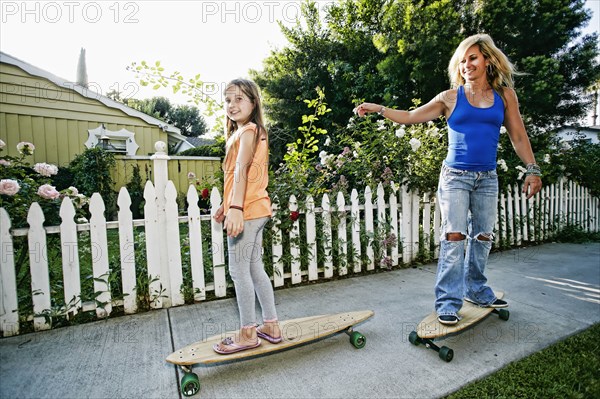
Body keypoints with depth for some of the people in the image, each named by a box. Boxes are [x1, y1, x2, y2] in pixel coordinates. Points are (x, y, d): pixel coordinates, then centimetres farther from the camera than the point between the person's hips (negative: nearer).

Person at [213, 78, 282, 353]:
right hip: (255, 210, 10)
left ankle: (248, 333, 14)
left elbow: (242, 170, -25)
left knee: (239, 270, 0)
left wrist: (236, 208, -35)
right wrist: (225, 205, 24)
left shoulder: (248, 130, -8)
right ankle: (271, 326, 25)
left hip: (246, 211, -10)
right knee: (255, 269, 14)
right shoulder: (252, 132, 20)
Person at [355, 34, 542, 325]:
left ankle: (477, 291, 29)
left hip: (487, 178, 3)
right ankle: (448, 302, -3)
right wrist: (378, 109, -6)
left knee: (483, 237, 10)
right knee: (454, 236, -11)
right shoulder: (450, 98, 3)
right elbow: (411, 117, 2)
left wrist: (532, 170, 2)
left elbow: (518, 136, 9)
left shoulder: (505, 95, 8)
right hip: (455, 176, -3)